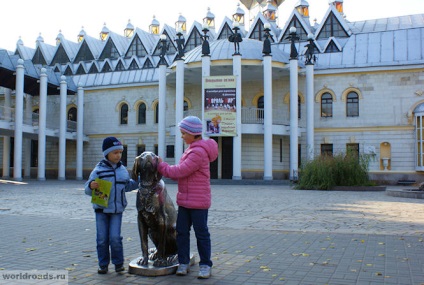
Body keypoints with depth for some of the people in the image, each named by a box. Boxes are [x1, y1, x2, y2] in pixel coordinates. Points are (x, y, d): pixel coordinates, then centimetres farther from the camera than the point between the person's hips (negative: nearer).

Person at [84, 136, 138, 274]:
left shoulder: (123, 170, 6)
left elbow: (127, 186, 20)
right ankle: (103, 264, 19)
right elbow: (87, 190, -6)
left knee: (115, 238, -5)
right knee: (102, 239, 4)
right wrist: (91, 186, -27)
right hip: (101, 209, -1)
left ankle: (118, 263, 14)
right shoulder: (98, 170, -6)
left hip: (117, 210, 2)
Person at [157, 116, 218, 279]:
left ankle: (205, 265, 14)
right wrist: (163, 169, 2)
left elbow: (180, 171, -21)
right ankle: (184, 262, 20)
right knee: (182, 232, 10)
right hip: (184, 200, 9)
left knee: (201, 233, 2)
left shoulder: (198, 152, -20)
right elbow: (182, 172, 14)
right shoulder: (192, 149, 13)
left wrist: (161, 166, -8)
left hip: (198, 201, -9)